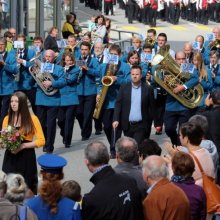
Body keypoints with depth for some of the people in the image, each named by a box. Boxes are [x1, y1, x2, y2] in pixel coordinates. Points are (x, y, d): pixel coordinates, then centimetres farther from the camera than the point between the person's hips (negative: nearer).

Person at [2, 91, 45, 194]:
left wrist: (22, 145, -15)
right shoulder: (7, 119, 7)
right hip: (10, 158, 3)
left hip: (27, 158, -3)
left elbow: (41, 141, -6)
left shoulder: (32, 119, -5)